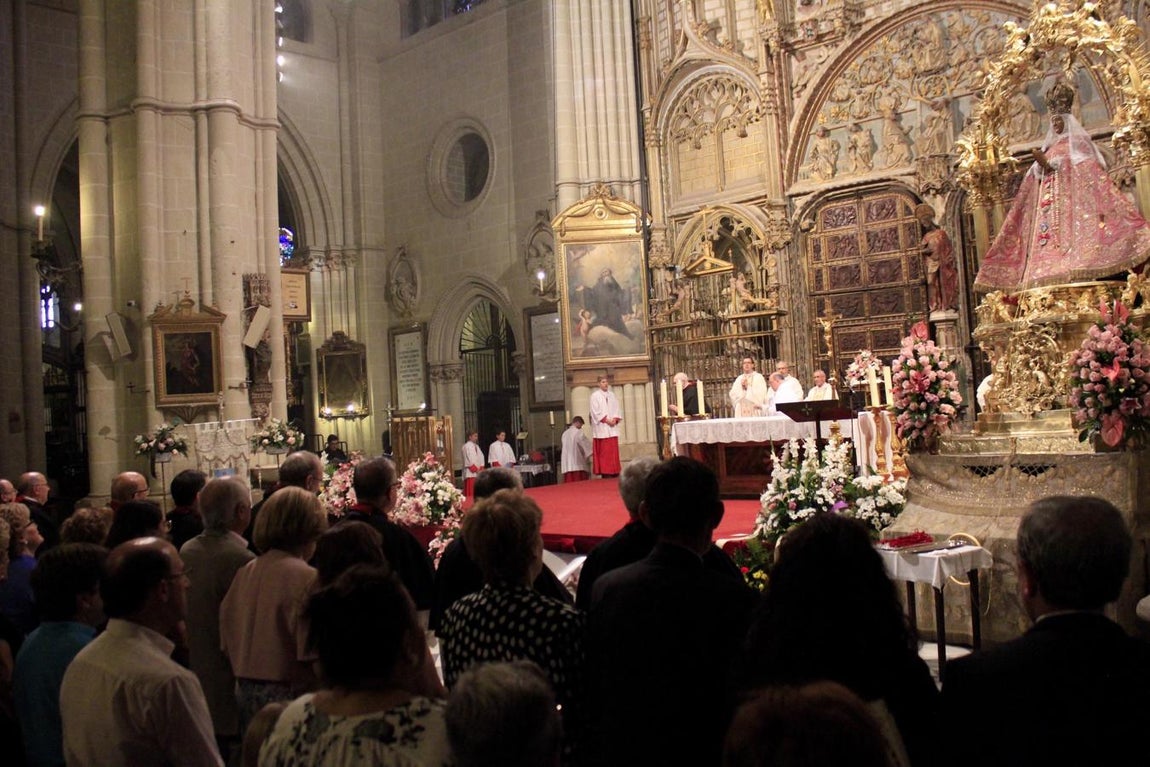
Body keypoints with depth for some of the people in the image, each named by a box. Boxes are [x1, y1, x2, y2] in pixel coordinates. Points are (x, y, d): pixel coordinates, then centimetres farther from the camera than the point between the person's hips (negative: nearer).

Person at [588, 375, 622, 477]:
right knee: (604, 452, -8)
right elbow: (595, 411, -8)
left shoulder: (612, 395, 15)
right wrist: (606, 420, -14)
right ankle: (605, 472, -8)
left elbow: (617, 409, 11)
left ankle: (614, 472, 5)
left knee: (613, 451, 3)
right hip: (601, 428, -5)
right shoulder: (595, 395, 0)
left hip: (612, 427, 5)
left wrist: (615, 419, -7)